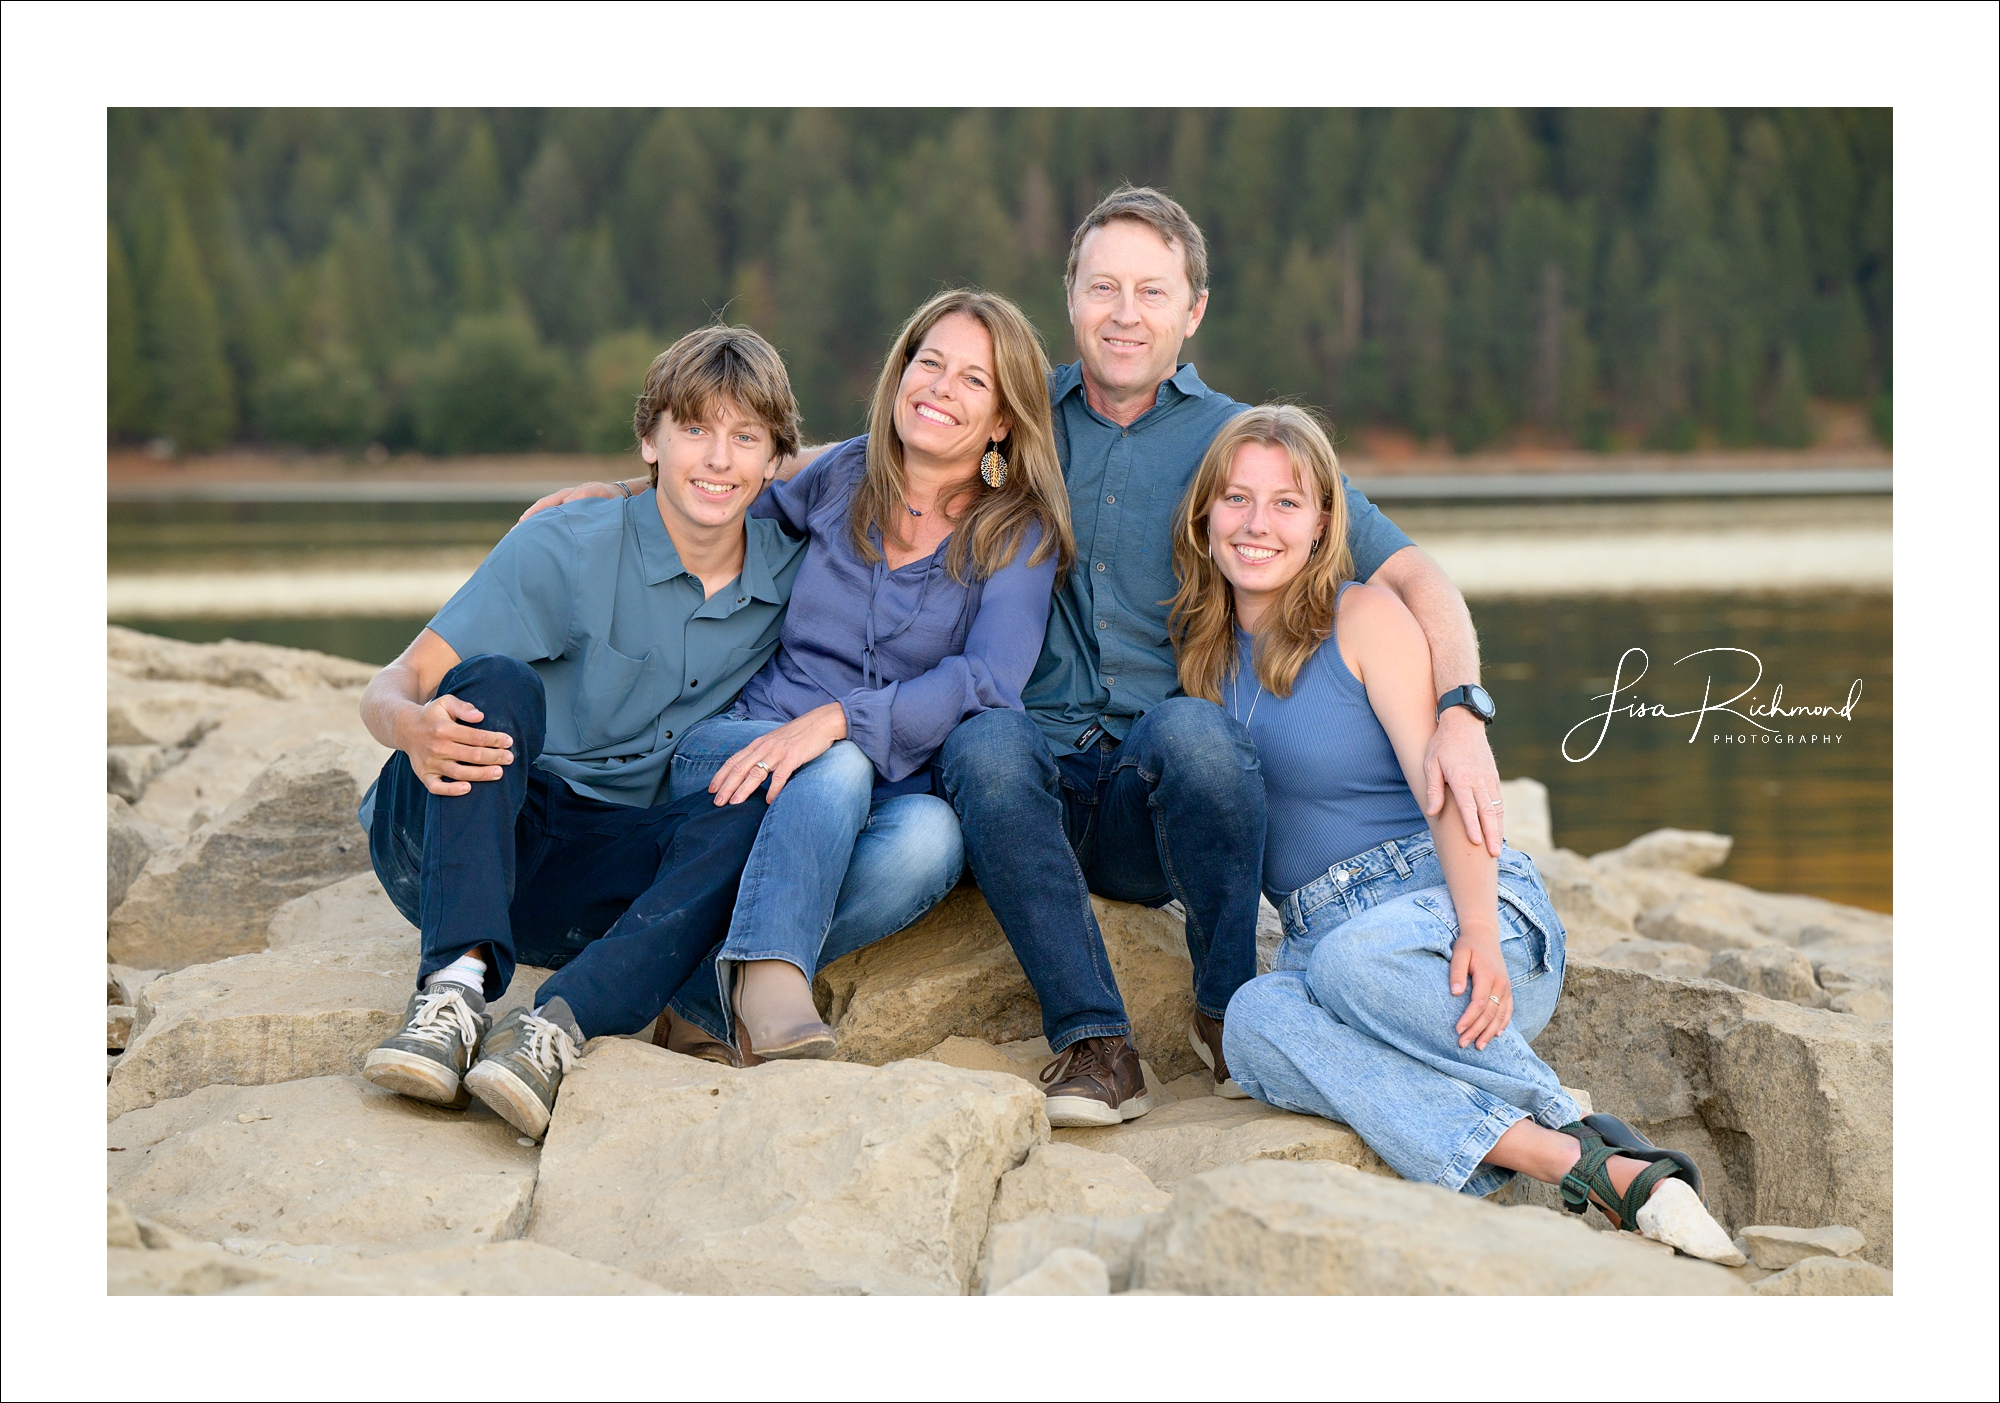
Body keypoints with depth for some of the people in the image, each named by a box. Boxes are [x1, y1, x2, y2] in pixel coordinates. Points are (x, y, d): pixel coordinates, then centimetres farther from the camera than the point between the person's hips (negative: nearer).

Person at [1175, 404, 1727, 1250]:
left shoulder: (1365, 617, -1)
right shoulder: (1202, 647, 15)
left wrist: (1478, 933, -27)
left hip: (1452, 905, -4)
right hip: (1317, 937, 4)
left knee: (1356, 957, -40)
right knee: (1254, 1020, -33)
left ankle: (1598, 1141, -30)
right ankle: (1562, 1161, -42)